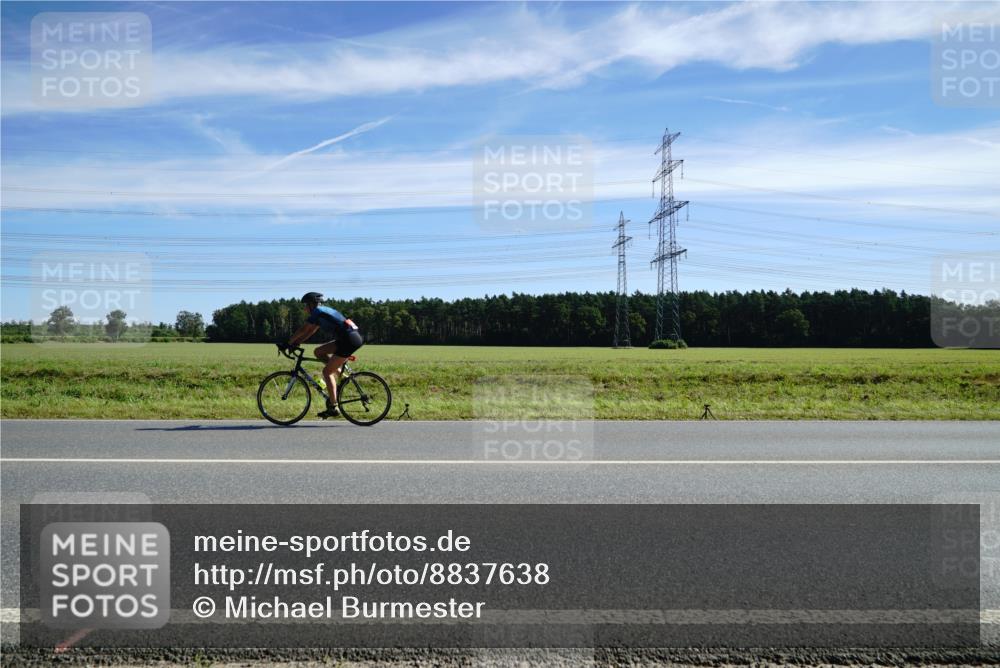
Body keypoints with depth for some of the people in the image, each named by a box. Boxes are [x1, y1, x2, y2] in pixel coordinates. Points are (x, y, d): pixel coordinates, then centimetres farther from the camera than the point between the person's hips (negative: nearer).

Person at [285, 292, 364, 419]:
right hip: (355, 337, 9)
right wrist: (295, 342, 19)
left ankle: (333, 408, -2)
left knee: (327, 372, -3)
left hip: (349, 340, -9)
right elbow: (310, 332, 25)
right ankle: (340, 372, 13)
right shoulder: (324, 311, 23)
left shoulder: (317, 312, -4)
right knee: (319, 351, 17)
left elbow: (303, 330, -4)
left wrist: (289, 343, 7)